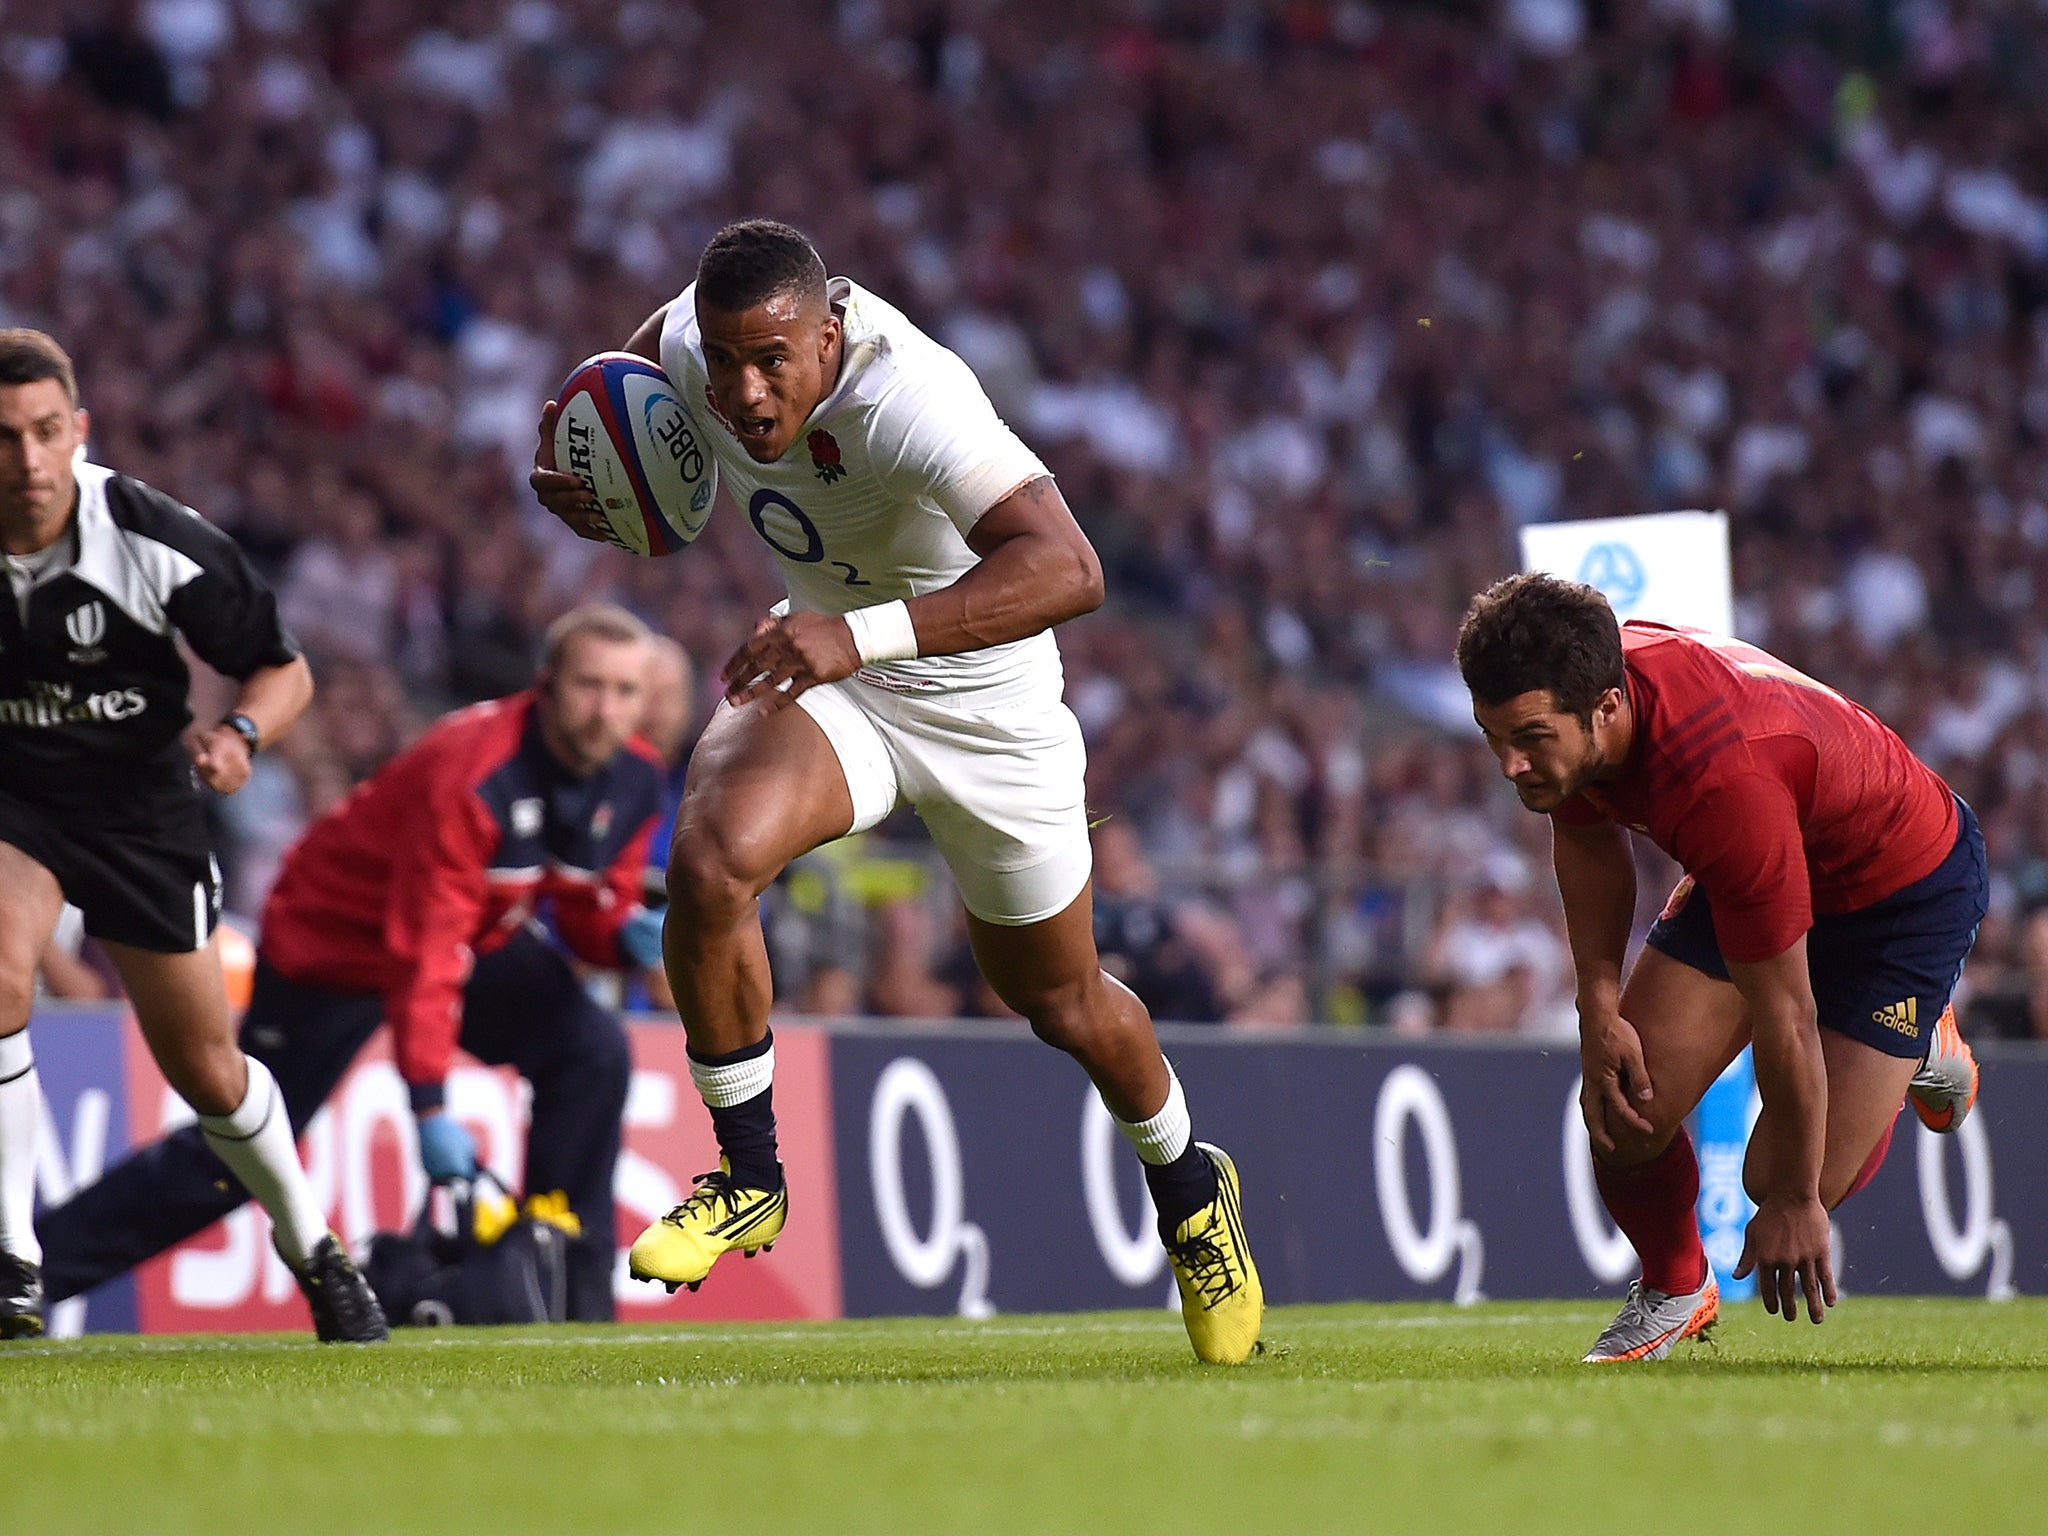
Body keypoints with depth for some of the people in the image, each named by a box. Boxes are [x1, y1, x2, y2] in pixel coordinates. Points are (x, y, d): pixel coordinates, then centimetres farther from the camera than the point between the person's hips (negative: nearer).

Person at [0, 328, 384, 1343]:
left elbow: (284, 670, -10)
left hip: (140, 806, 0)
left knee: (207, 1074, 7)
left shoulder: (159, 543, -22)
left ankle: (309, 1246, 36)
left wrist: (240, 734, -30)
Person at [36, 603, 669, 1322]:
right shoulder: (471, 773, -34)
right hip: (336, 936, -6)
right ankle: (31, 1273, 6)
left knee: (592, 1051, -16)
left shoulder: (632, 782, -12)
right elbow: (424, 954, -36)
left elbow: (591, 914, 0)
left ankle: (575, 1306, -8)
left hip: (483, 936, 7)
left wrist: (627, 932, -25)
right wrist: (430, 1107, -39)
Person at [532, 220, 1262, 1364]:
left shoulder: (908, 399, -39)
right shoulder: (692, 339, -20)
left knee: (1060, 1000, 15)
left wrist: (863, 635, -61)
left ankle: (1189, 1191, 47)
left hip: (985, 700, -4)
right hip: (832, 673, 4)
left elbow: (1068, 569, -52)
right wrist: (575, 467, -12)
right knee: (711, 860, -28)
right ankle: (748, 1179, -8)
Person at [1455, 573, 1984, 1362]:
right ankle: (1672, 1294, 23)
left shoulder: (1724, 783, -45)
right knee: (1623, 1110, -8)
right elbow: (1588, 836, 3)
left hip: (1907, 885, -6)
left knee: (1787, 1184, -10)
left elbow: (1786, 1020, -33)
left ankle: (1919, 1051, 21)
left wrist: (1795, 1200, -22)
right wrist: (1600, 1007, -8)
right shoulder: (1563, 696, -24)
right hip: (1746, 874, 6)